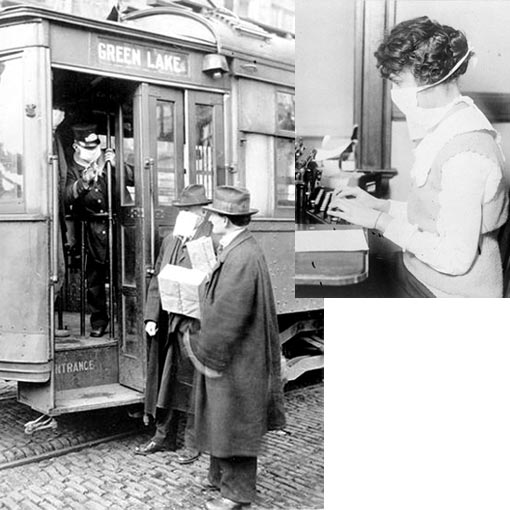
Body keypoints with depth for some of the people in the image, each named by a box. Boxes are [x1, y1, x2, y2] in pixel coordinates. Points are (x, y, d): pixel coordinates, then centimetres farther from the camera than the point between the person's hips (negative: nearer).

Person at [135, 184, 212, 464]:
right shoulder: (169, 241, 11)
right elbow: (157, 280, 12)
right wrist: (151, 316, 4)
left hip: (194, 326, -6)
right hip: (165, 325, 7)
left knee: (191, 384, 6)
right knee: (163, 381, 16)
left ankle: (193, 441, 22)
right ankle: (163, 436, 32)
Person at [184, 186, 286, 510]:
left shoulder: (242, 258, -26)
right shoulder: (237, 249, 6)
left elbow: (227, 315, -25)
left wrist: (203, 350, -14)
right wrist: (204, 343, 16)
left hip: (236, 360, -10)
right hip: (229, 354, 10)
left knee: (233, 423, 5)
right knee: (222, 420, 22)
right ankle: (221, 474, 39)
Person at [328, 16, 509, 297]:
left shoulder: (465, 155, -27)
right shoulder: (446, 127, 5)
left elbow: (455, 258, -26)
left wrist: (381, 220, -20)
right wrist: (380, 205, 3)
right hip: (419, 275, 9)